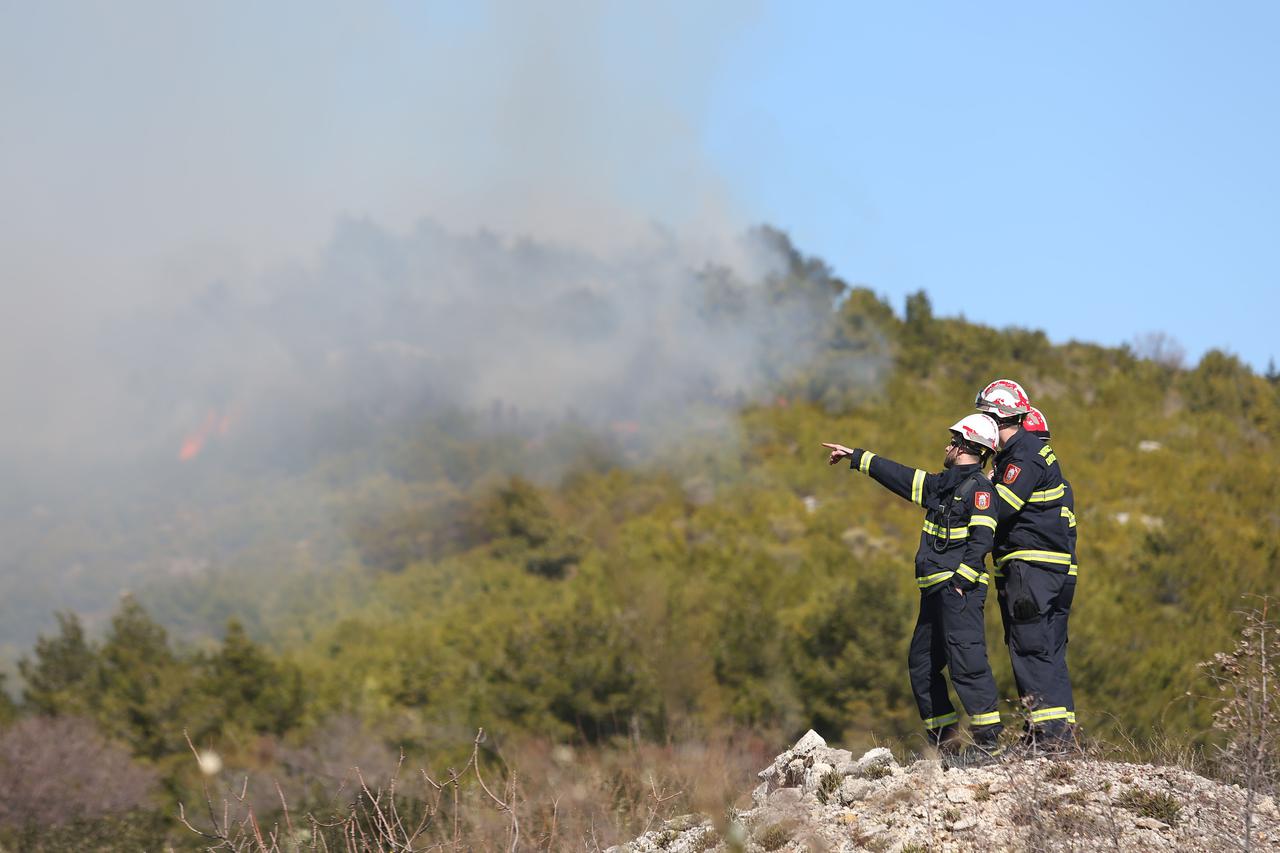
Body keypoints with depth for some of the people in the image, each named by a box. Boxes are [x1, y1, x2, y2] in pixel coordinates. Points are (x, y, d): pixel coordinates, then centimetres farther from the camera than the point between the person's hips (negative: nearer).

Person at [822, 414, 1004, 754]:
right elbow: (899, 475, 30)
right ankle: (943, 736, 13)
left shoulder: (979, 488, -7)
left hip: (959, 589, -10)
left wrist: (961, 580, -24)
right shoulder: (943, 485, 20)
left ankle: (988, 735, -22)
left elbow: (981, 540, -17)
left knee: (966, 658, -19)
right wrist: (856, 457, 36)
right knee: (921, 664, 10)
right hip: (935, 591, 10)